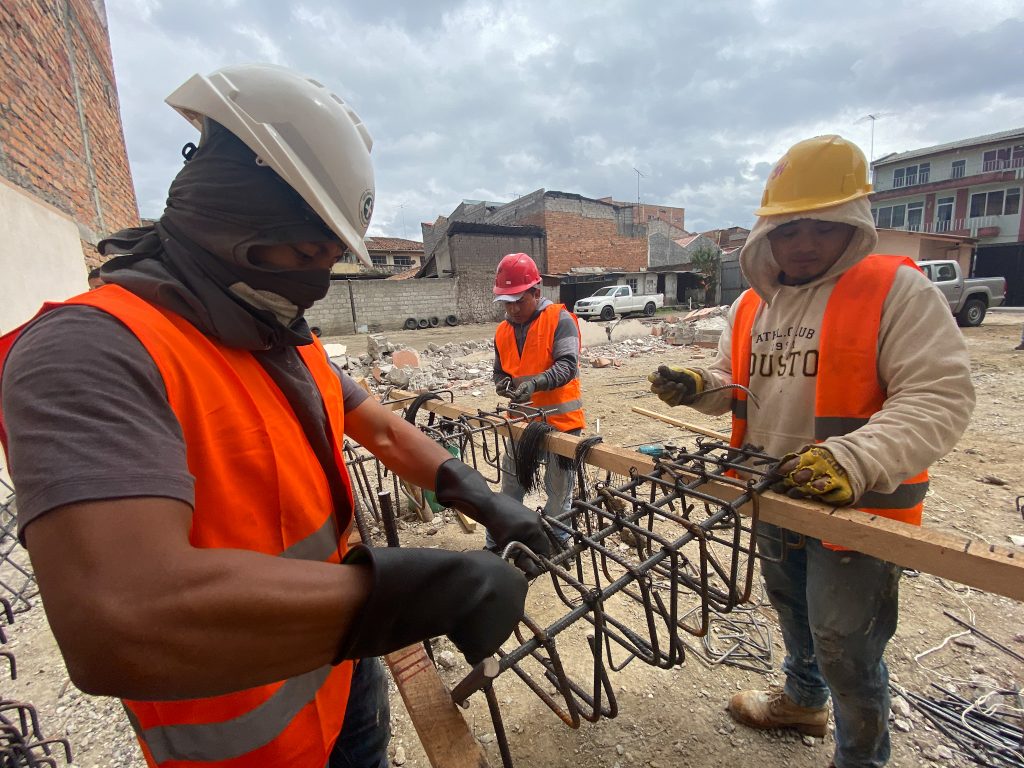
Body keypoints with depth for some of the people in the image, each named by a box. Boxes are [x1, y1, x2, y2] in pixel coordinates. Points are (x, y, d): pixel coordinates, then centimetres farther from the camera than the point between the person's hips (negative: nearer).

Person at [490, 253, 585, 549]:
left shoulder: (560, 320, -9)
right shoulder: (503, 331, 8)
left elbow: (567, 365, -19)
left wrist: (535, 382, -36)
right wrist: (503, 384, -8)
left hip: (560, 419, -4)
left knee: (559, 489, 10)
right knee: (510, 487, 13)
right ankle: (496, 544, 28)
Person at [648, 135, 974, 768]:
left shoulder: (898, 290, -14)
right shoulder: (751, 306, 4)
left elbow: (941, 397, -20)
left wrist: (853, 460, -35)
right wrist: (697, 386, -8)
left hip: (857, 508, -6)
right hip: (773, 498, 6)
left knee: (845, 650, 9)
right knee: (795, 615, 27)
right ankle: (802, 701, 55)